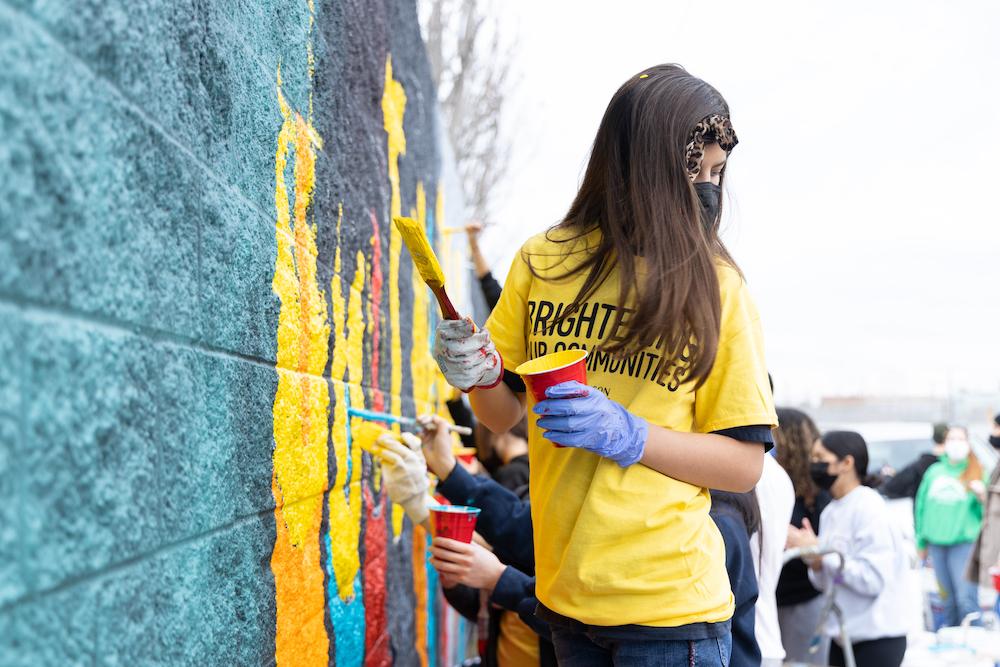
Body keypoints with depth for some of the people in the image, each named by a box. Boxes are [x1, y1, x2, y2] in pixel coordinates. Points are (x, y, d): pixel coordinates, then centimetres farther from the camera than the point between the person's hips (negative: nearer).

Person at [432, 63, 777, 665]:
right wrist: (480, 374, -10)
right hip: (564, 592, 3)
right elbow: (505, 414, 11)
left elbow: (745, 464, -5)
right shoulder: (543, 262, 1)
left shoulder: (715, 287, -5)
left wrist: (626, 436, -18)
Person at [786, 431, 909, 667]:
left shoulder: (869, 507, -15)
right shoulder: (830, 512, 8)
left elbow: (874, 579, -22)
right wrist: (814, 561, -8)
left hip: (877, 640, -8)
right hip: (842, 636, 8)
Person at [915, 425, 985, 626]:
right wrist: (921, 541, 16)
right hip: (937, 543, 4)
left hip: (964, 543, -4)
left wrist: (981, 496, -20)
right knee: (948, 600, 12)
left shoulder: (977, 472, 1)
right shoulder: (934, 472, 12)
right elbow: (922, 506, 16)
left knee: (966, 599, -13)